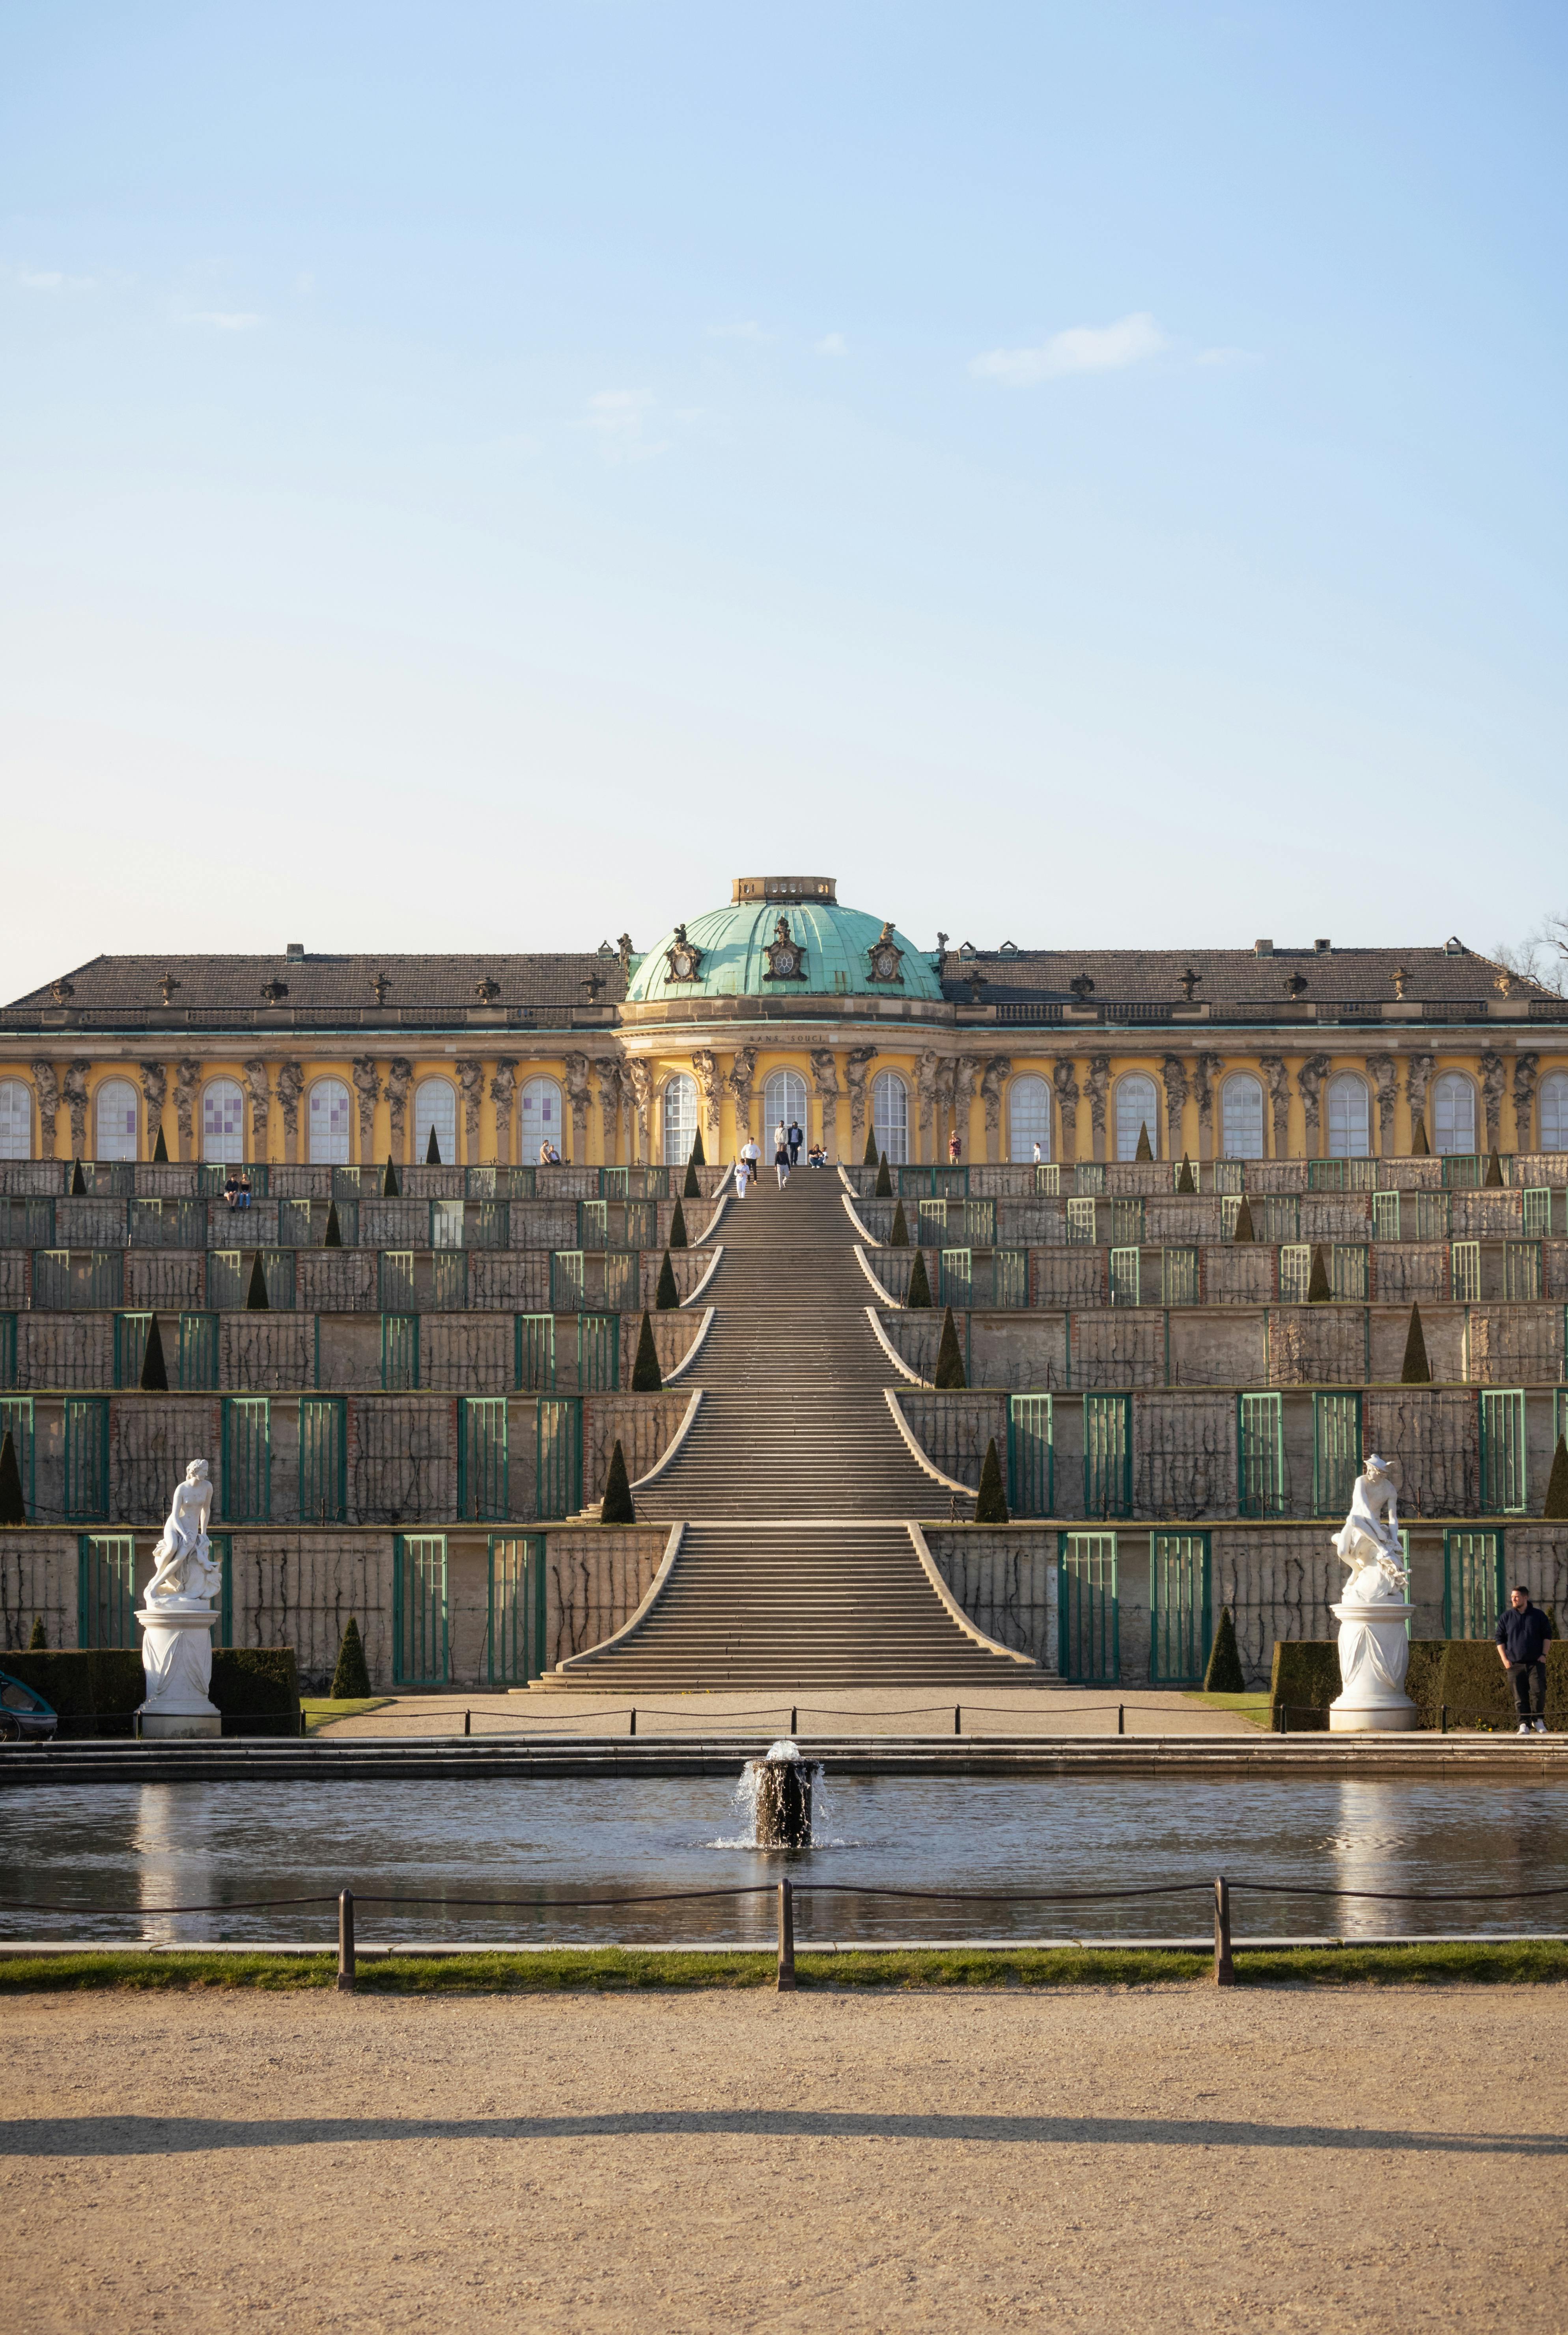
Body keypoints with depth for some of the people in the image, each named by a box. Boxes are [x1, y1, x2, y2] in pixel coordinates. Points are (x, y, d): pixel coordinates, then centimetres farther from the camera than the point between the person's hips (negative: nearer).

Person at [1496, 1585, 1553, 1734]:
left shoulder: (1538, 1615, 6)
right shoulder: (1507, 1617, 8)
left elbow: (1547, 1635, 11)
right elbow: (1500, 1638, 9)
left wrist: (1544, 1655, -1)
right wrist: (1504, 1659, -1)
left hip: (1536, 1662, -1)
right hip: (1515, 1663, 1)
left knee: (1538, 1691, -13)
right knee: (1520, 1696, -3)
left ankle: (1538, 1720, 5)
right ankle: (1524, 1725, -1)